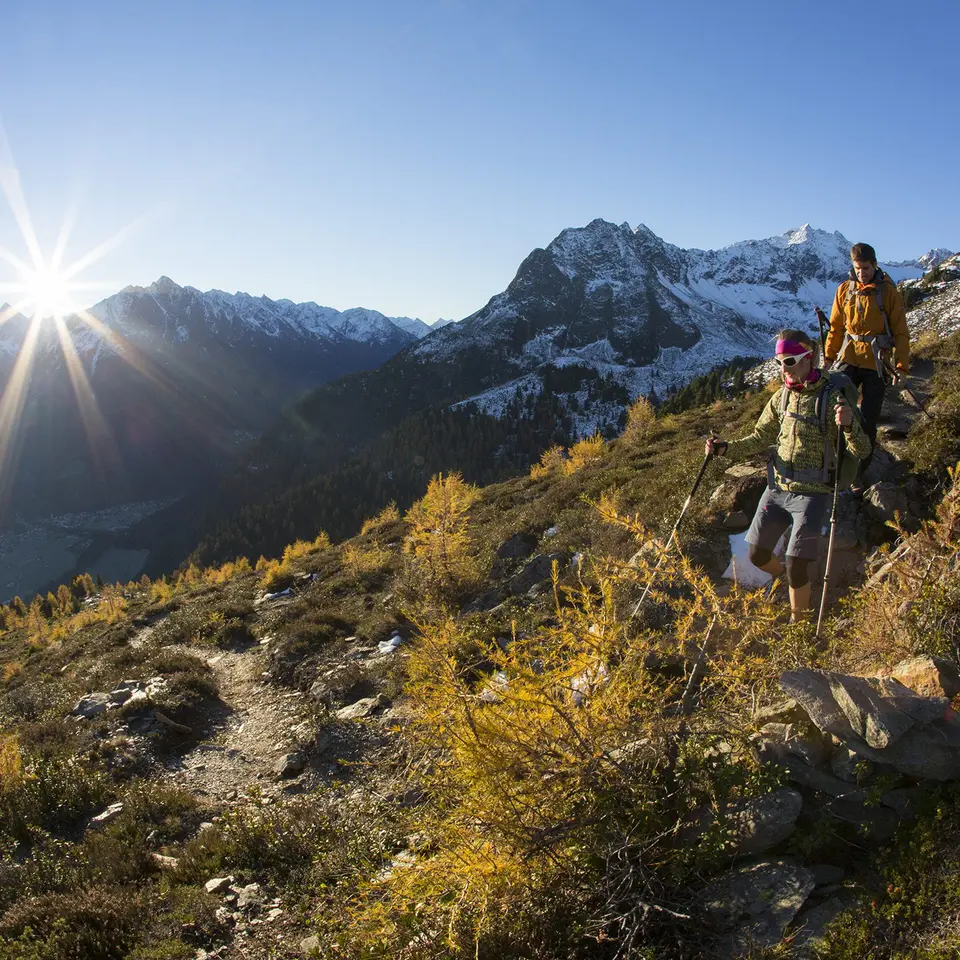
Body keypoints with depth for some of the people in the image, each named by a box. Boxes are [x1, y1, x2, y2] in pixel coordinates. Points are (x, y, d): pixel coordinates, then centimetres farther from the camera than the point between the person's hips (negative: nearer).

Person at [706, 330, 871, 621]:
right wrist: (726, 448, -1)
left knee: (796, 568, -8)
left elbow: (861, 451, -15)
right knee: (757, 556, 11)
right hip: (777, 488, 6)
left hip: (812, 493, -5)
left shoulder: (831, 397, -12)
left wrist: (849, 425, -36)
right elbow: (761, 437, 15)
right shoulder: (782, 396, 5)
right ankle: (785, 577, 44)